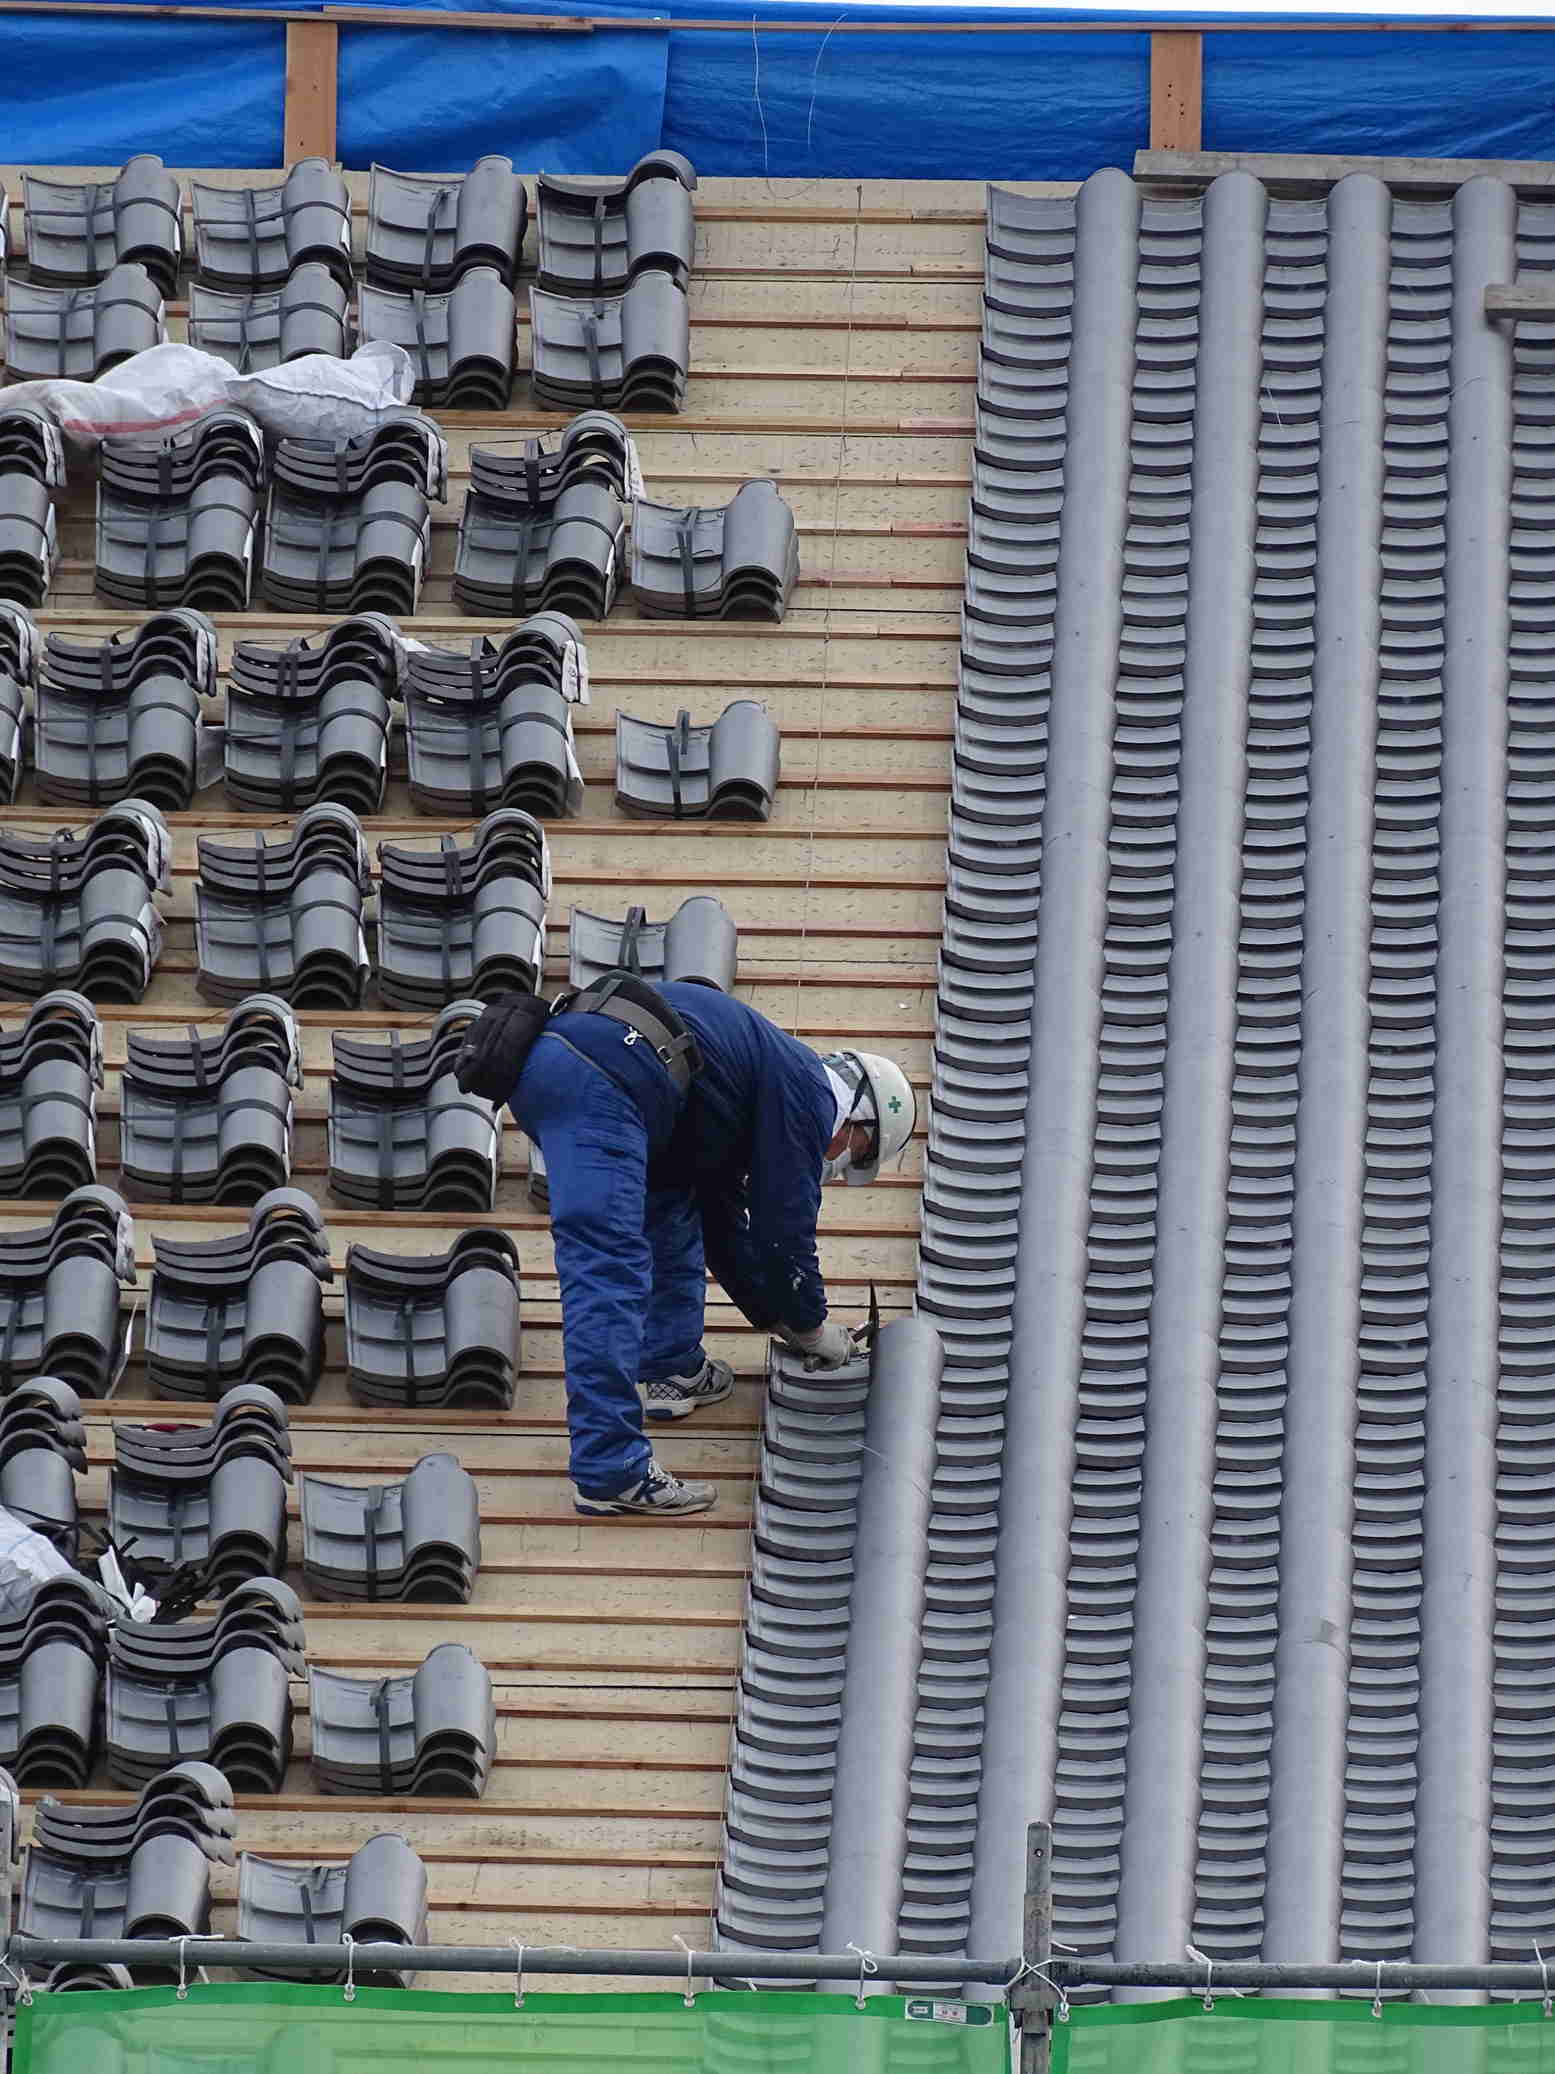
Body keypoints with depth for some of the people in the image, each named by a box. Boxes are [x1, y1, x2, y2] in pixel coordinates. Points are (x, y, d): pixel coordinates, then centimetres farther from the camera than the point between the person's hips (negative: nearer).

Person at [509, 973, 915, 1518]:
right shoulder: (808, 1091, 8)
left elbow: (725, 1220, 42)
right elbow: (783, 1225, 8)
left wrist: (779, 1319, 43)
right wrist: (814, 1329, 22)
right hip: (599, 1084, -10)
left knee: (672, 1204, 29)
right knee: (607, 1276, -13)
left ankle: (673, 1370, 33)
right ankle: (610, 1472, -18)